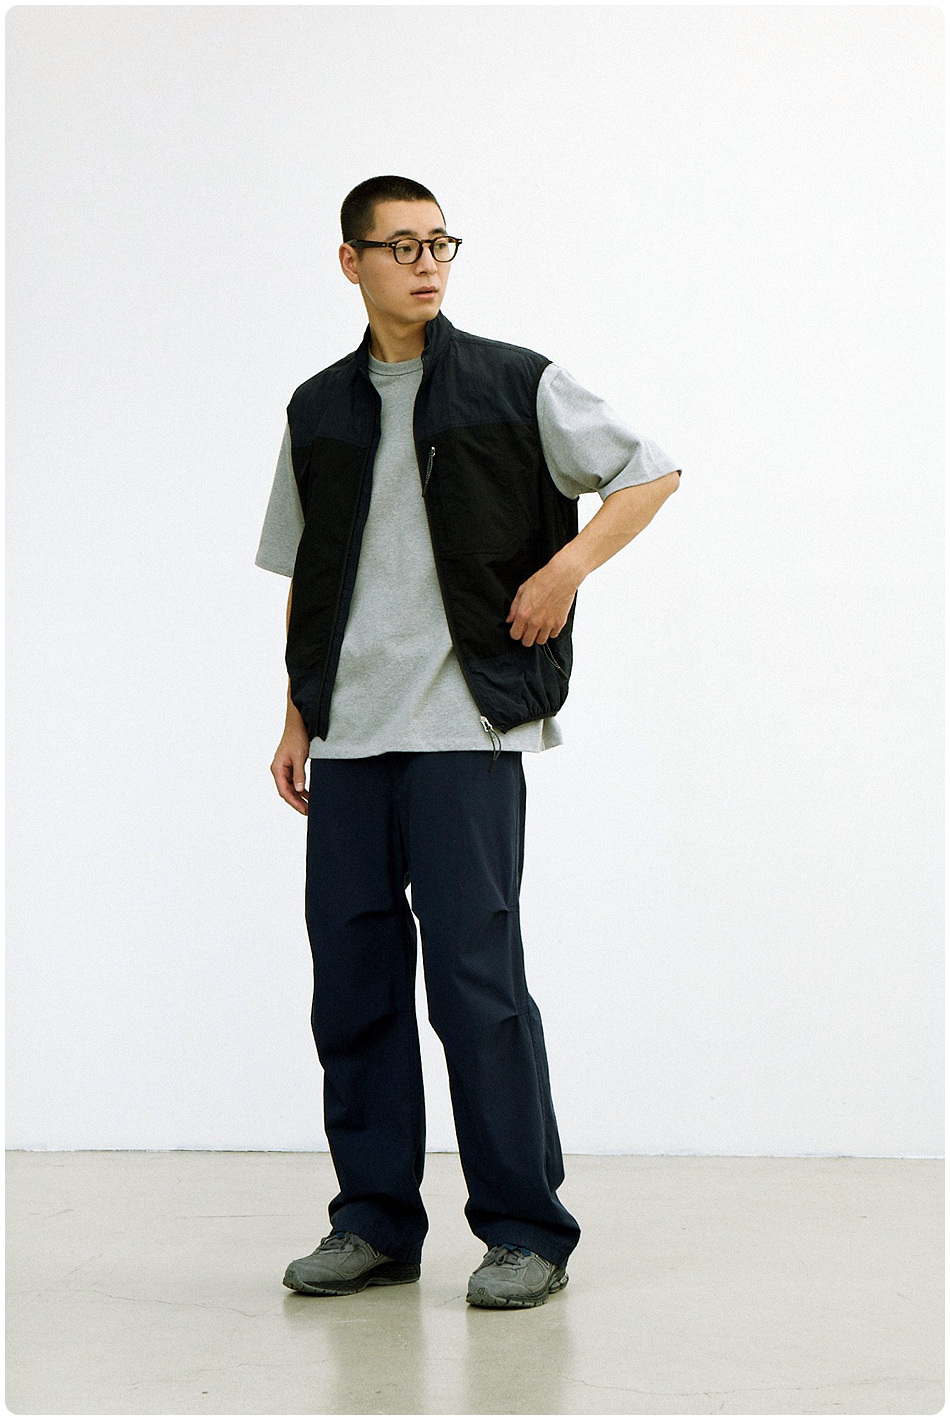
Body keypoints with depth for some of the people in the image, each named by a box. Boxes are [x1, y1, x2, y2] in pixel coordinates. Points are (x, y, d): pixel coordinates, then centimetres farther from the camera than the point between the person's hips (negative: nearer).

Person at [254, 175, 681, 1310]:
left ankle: (525, 1231, 4)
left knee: (473, 975, -7)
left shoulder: (512, 385, 1)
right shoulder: (317, 411, 13)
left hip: (466, 724, -4)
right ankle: (376, 1222, 17)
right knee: (352, 977, 6)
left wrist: (567, 565, -8)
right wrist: (297, 719, 13)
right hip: (348, 735, 5)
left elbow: (650, 471, 6)